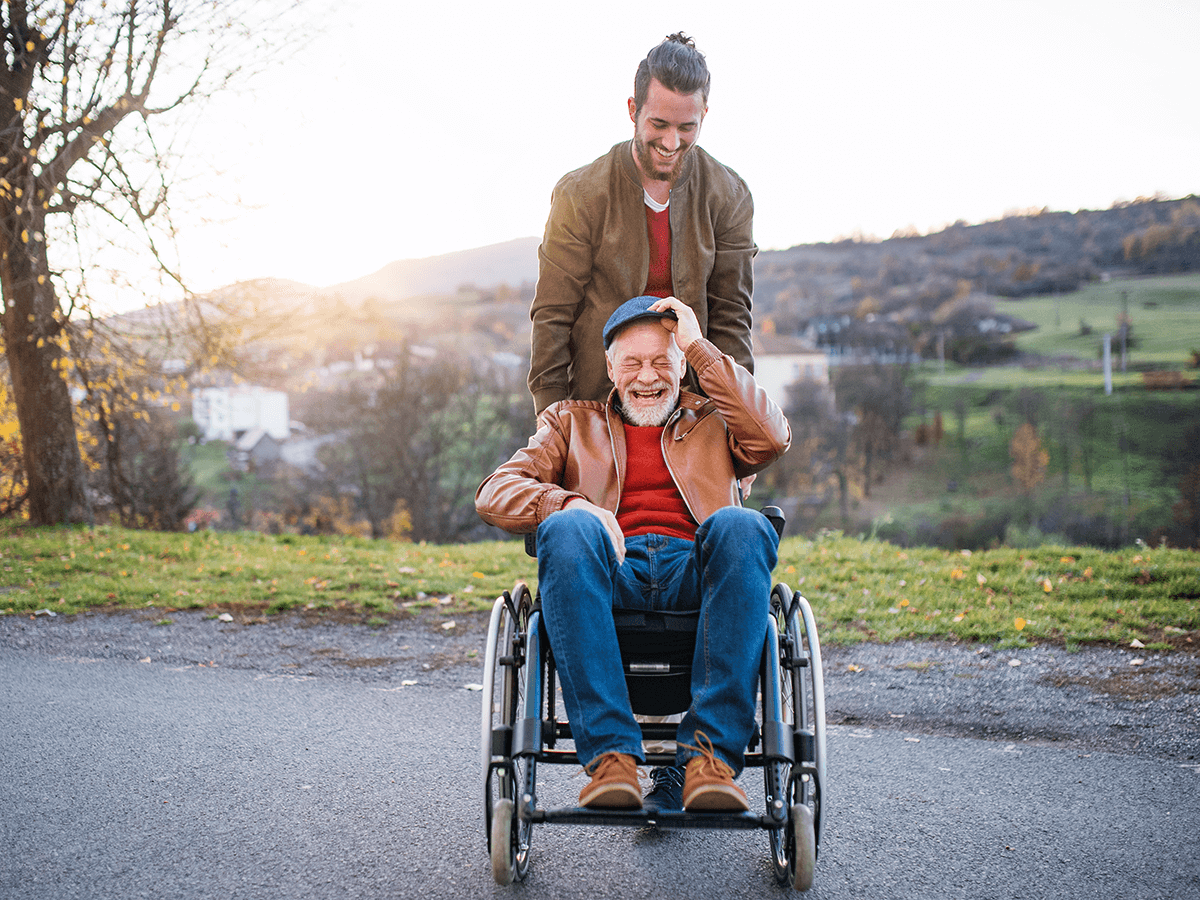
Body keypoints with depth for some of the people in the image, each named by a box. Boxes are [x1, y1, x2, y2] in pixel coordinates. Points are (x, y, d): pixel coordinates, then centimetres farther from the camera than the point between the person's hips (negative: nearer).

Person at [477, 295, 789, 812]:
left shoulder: (714, 422, 29)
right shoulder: (573, 422, 28)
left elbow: (771, 438, 4)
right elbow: (494, 493, 12)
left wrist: (698, 347, 8)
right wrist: (568, 504, -10)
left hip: (695, 574, 0)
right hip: (611, 575, 0)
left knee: (740, 526, -33)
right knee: (566, 529, -34)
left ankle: (710, 755, -38)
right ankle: (611, 755, -38)